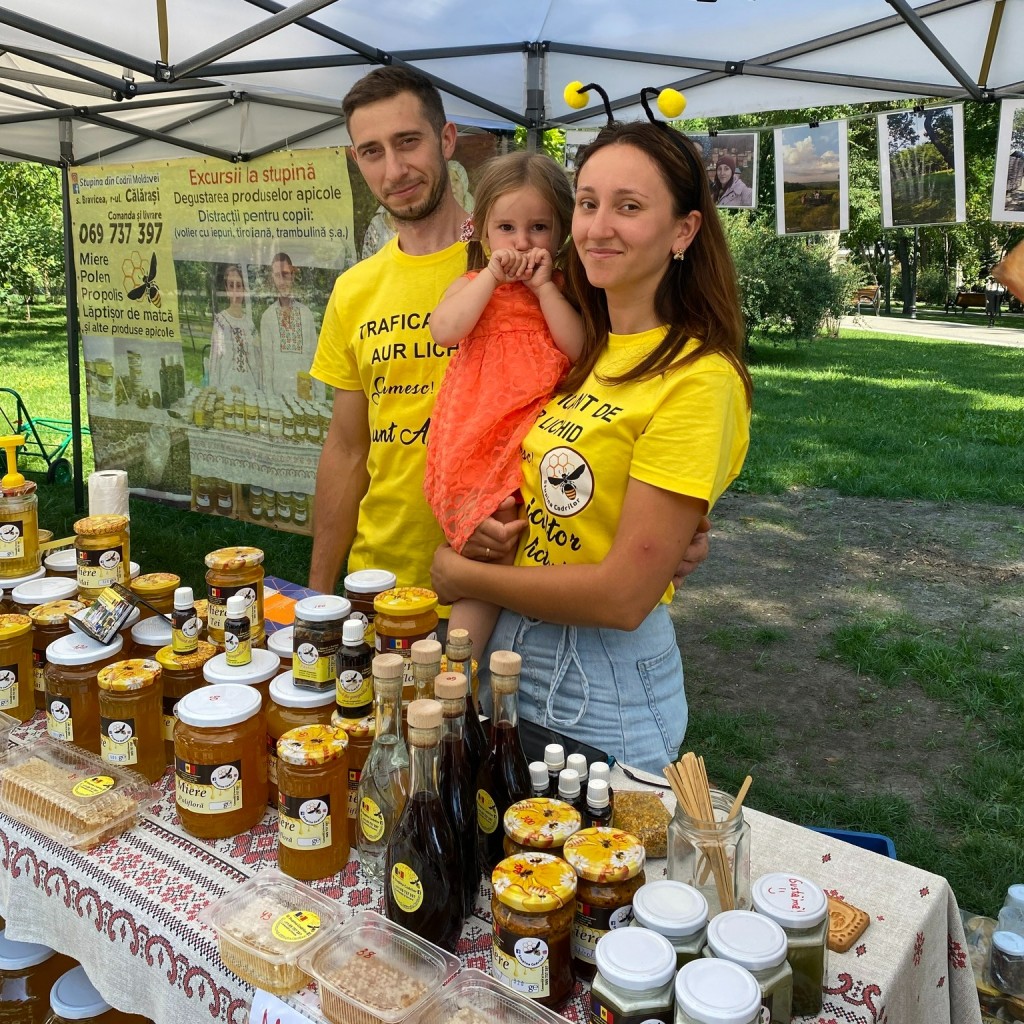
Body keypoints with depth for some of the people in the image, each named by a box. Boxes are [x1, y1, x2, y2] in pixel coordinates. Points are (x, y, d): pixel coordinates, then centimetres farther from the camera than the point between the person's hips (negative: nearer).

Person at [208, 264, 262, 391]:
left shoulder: (251, 319, 8)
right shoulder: (220, 320, -2)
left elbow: (258, 357, 11)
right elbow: (214, 358, -2)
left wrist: (260, 386, 6)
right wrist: (214, 388, -7)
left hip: (251, 385, 3)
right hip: (227, 385, -3)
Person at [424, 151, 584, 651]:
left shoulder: (564, 290, 15)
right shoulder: (473, 285, 16)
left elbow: (579, 348, -4)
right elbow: (443, 330, -6)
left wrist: (544, 286, -4)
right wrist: (492, 276, -5)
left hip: (539, 430, 1)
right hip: (481, 437, 0)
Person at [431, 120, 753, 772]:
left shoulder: (698, 377, -21)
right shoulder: (586, 352, 3)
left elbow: (624, 596, -24)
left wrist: (465, 576, -13)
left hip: (607, 691, -7)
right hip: (510, 648, 8)